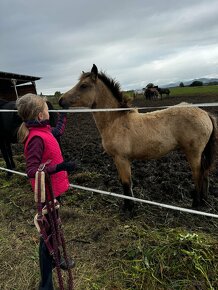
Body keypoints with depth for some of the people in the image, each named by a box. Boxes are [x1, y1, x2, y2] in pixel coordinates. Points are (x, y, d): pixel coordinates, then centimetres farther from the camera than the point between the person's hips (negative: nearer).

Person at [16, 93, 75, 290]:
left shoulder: (43, 130, 2)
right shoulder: (36, 138, -26)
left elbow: (58, 132, 24)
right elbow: (32, 171, -31)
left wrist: (64, 114, 35)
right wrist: (58, 167, -44)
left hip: (52, 189, 9)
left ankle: (54, 260, 52)